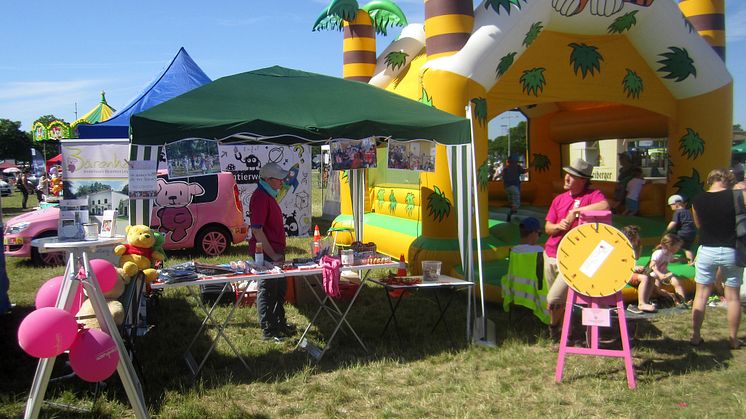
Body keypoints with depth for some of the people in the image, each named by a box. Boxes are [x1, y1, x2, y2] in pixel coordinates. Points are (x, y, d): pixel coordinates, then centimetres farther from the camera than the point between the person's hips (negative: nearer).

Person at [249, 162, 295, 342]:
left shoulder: (269, 195, 13)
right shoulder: (260, 198, -20)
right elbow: (257, 230, -25)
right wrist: (272, 254, -22)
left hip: (275, 252, 10)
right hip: (265, 254, -10)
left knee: (280, 288, 19)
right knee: (267, 291, 1)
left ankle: (280, 323, 33)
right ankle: (268, 331, 13)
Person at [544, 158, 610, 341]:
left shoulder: (592, 195, -6)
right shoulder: (559, 199, 11)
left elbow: (605, 205, -30)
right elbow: (547, 227, 12)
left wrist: (576, 211, -23)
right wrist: (559, 226, -11)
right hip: (551, 254, 6)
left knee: (554, 299, -12)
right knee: (559, 300, 14)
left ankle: (554, 327, 18)